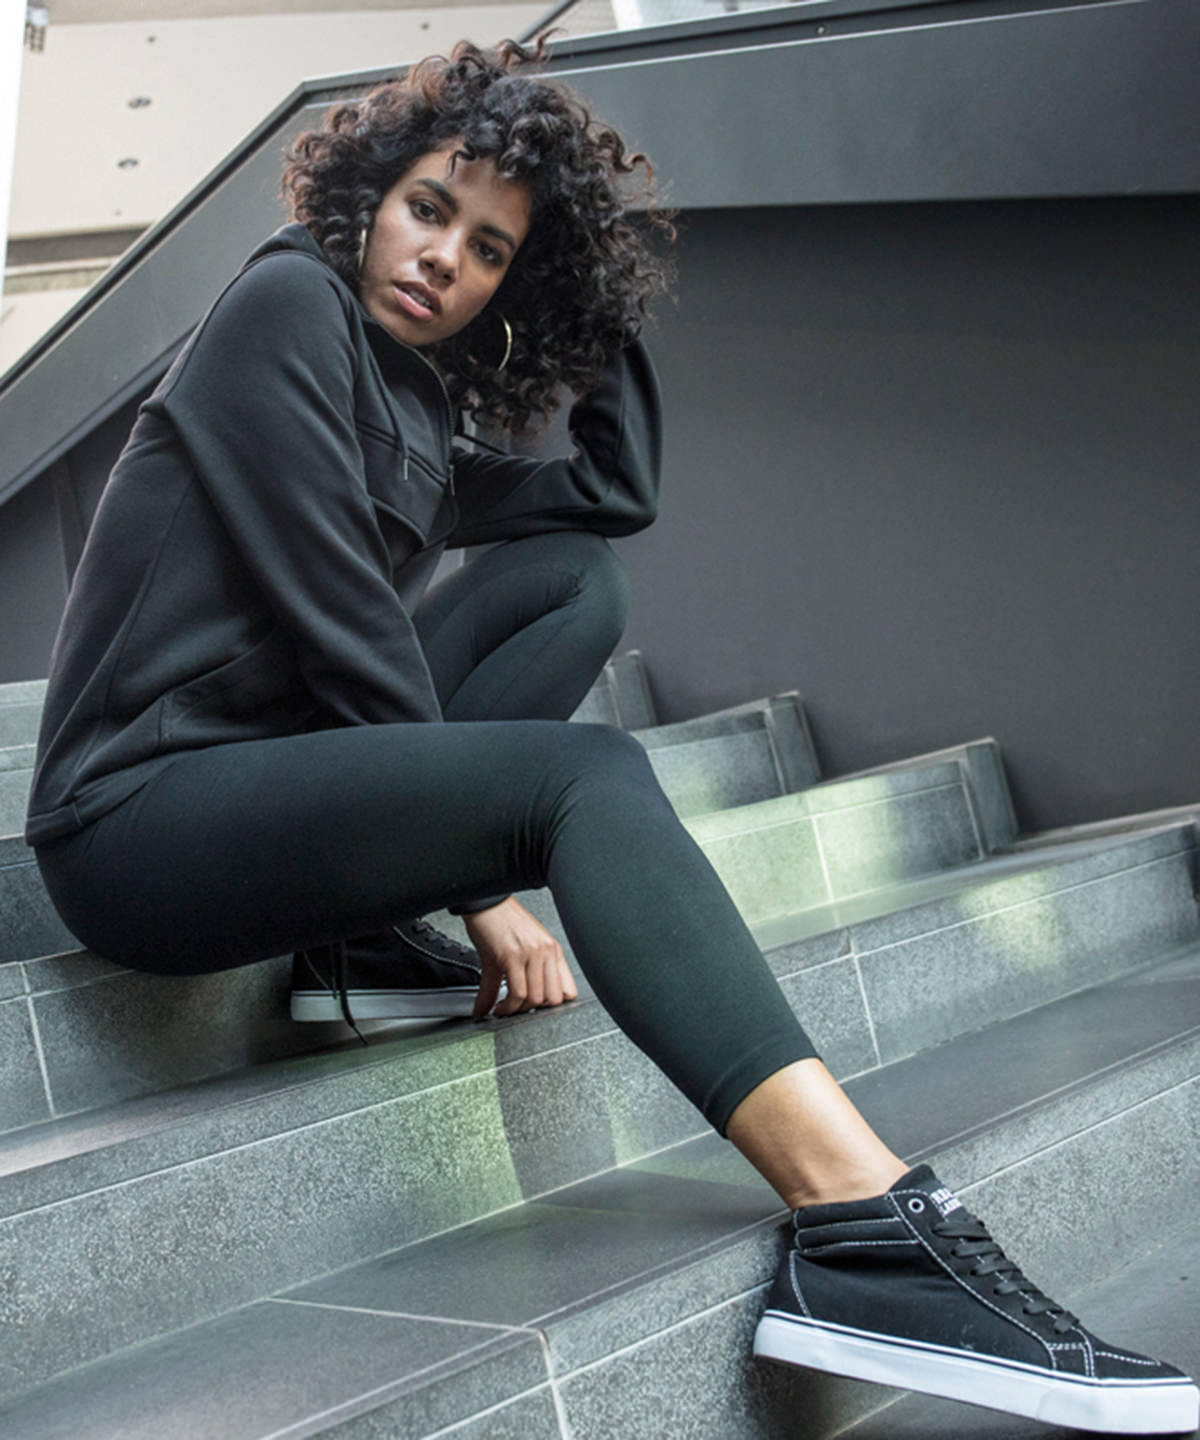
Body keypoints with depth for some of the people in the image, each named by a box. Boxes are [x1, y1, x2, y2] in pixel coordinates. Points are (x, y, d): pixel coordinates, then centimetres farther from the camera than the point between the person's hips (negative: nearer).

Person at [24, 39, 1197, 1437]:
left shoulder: (410, 402, 17)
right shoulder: (287, 301, -8)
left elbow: (615, 491, 22)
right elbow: (332, 613, -15)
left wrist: (600, 310, 17)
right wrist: (480, 878, -13)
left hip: (271, 778, 9)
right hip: (139, 820, -9)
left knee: (574, 576, 6)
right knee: (584, 774, -27)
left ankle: (367, 932, -5)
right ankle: (862, 1232, -41)